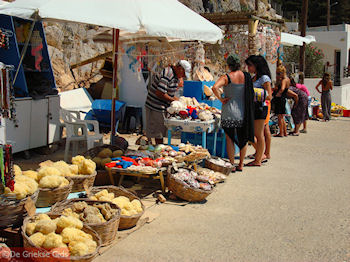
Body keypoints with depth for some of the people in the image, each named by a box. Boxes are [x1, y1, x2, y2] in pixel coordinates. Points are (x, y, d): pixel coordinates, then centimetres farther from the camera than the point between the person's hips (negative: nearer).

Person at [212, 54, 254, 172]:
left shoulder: (226, 77, -10)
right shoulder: (246, 76, 1)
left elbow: (215, 87, -26)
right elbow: (251, 94, 7)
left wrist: (221, 99, -14)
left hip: (230, 112, -3)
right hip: (244, 112, 3)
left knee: (229, 139, 7)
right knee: (243, 138, 14)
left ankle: (232, 165, 10)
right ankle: (241, 165, 22)